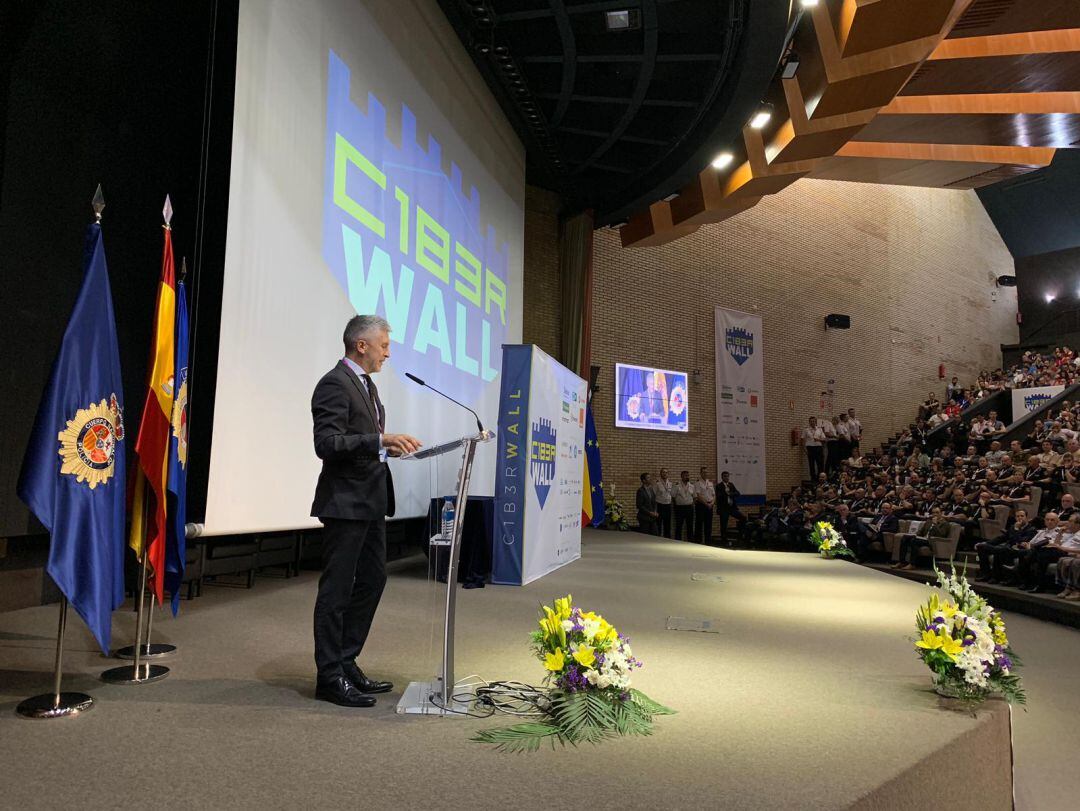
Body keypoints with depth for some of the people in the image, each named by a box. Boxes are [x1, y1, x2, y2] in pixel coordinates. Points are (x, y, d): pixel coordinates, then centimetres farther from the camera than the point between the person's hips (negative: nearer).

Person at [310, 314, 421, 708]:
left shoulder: (365, 384, 17)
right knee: (337, 590, -1)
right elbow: (327, 443, -23)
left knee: (372, 580, 16)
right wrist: (380, 441, -29)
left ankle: (346, 664, 27)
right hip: (345, 502, -10)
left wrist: (389, 446, 7)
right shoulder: (334, 384, -14)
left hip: (370, 502, 10)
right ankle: (330, 676, 11)